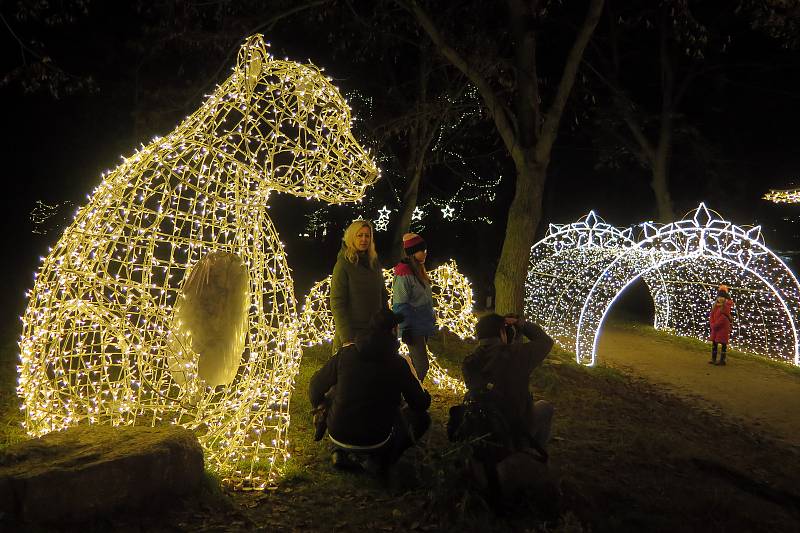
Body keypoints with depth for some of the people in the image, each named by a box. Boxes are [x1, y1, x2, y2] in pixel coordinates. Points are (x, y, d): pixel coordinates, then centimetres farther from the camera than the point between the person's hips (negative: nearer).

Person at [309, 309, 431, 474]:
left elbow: (317, 385, 5)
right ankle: (378, 459, 1)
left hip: (338, 437, 3)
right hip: (375, 441, -3)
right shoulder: (398, 364, -12)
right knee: (420, 417, 16)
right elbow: (422, 404, -3)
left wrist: (317, 404, 28)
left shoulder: (346, 353, -5)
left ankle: (343, 453, 16)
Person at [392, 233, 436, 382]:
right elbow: (400, 305, -18)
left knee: (417, 364, 15)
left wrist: (431, 319, 22)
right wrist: (405, 329, -18)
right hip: (414, 329, -9)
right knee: (422, 365, -10)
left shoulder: (419, 271, 12)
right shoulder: (403, 274, -17)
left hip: (423, 327, 9)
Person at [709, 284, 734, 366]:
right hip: (715, 328, 7)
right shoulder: (715, 304, 9)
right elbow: (711, 315, 8)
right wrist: (712, 325, -6)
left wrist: (715, 325, -15)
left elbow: (723, 318, -19)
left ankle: (722, 361, 4)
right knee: (714, 343, 10)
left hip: (724, 327, -7)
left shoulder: (727, 305, -13)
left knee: (723, 344, -1)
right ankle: (713, 359, 17)